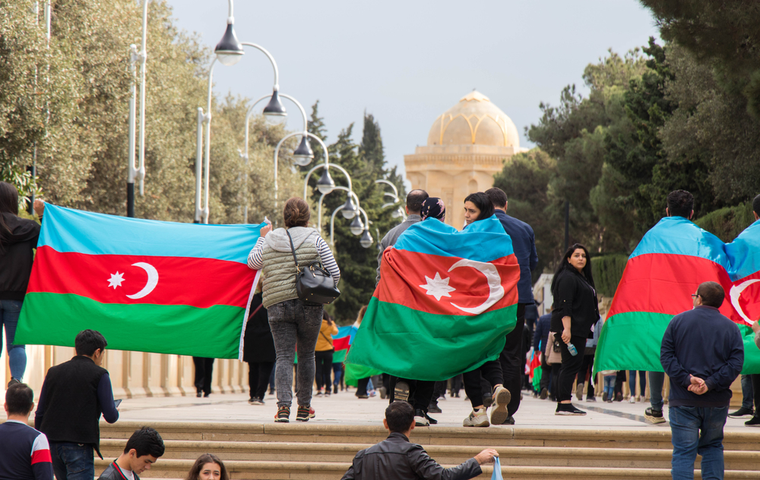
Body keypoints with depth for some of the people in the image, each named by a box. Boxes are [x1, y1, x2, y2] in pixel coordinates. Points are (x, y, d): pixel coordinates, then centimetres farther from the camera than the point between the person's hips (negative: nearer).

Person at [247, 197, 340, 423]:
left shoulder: (269, 242, 6)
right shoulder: (314, 239, 0)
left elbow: (252, 262, 23)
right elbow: (334, 273, -1)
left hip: (277, 306, 1)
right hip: (309, 306, -1)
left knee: (284, 356, 0)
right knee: (306, 355, 13)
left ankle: (284, 405, -17)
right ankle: (304, 408, 19)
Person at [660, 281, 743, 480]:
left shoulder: (678, 321, 1)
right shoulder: (731, 327, 4)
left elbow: (666, 355, -7)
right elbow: (736, 362, -6)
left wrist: (687, 379, -13)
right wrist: (711, 384, -13)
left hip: (683, 401, -2)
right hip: (717, 402, 2)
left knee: (683, 451, 0)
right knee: (712, 447, 19)